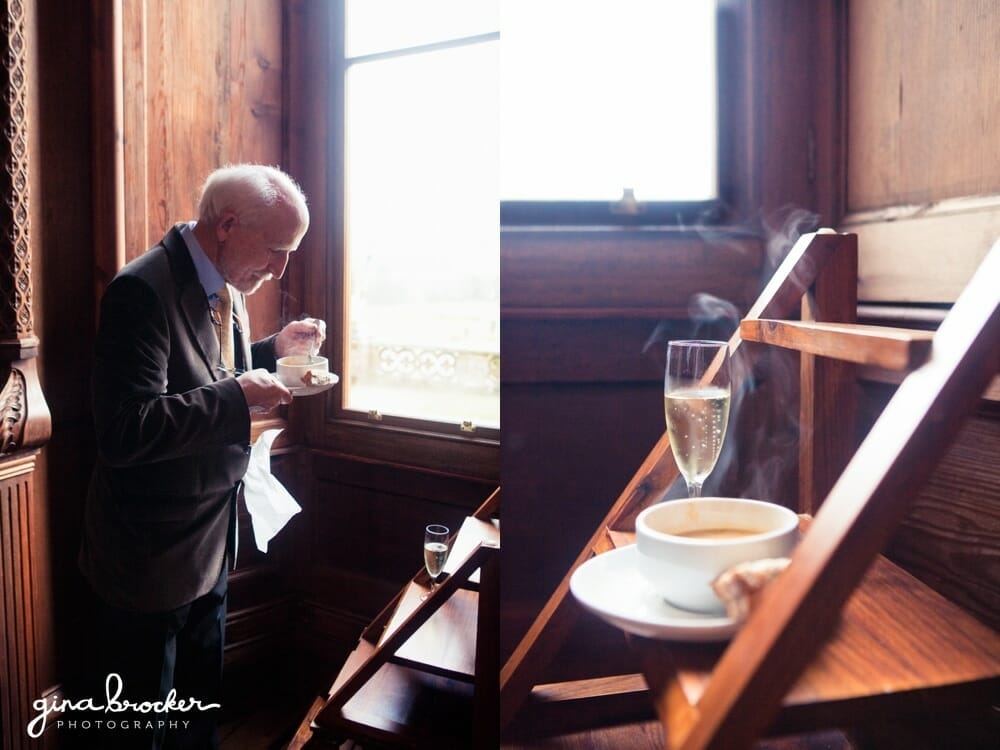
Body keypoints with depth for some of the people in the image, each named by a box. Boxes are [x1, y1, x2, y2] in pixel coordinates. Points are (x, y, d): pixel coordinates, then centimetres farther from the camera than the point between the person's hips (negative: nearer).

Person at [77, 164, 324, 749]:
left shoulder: (224, 286, 4)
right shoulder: (143, 291, -24)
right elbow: (123, 432, -31)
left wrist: (274, 349, 4)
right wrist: (238, 397, -29)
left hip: (212, 546, 8)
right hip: (152, 558, -8)